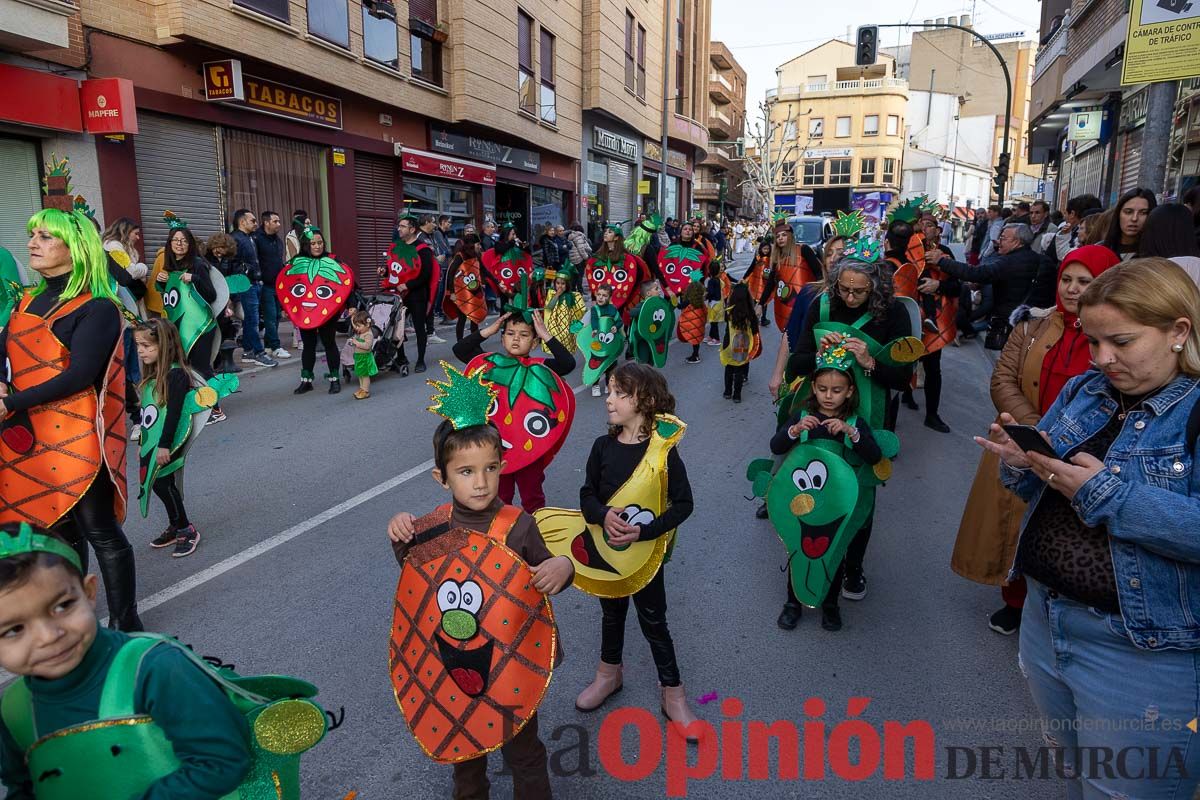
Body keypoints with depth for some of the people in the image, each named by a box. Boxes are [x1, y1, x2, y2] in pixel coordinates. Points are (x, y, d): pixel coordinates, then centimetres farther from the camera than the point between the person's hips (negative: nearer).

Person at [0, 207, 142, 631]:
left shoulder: (97, 308, -9)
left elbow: (79, 375, -17)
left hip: (77, 438, -7)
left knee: (100, 531, 1)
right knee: (58, 528, 16)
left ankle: (124, 622, 14)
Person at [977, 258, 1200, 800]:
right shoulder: (1081, 392, 3)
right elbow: (1041, 488, 9)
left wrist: (1105, 493, -29)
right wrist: (1021, 461, -12)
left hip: (1145, 649, -6)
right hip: (1046, 618, 6)